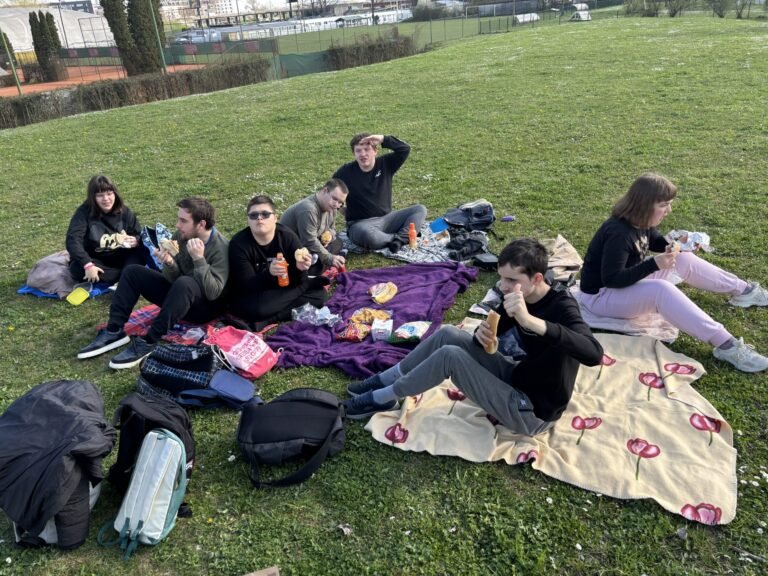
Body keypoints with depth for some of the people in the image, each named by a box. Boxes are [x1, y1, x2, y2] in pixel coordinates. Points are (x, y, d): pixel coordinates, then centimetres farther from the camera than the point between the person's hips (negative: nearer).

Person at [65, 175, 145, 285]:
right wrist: (88, 265, -41)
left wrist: (136, 241, -23)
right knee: (78, 268, -36)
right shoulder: (83, 212, -15)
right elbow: (73, 241, -27)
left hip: (120, 258, 2)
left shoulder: (125, 211, -4)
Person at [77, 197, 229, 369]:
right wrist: (169, 264, -24)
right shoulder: (181, 236, -5)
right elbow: (173, 278, -2)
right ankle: (114, 332, -9)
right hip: (180, 295, 7)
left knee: (184, 284, -39)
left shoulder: (221, 248, -24)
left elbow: (213, 293, -31)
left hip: (207, 306, -7)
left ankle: (148, 342, -30)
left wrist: (199, 259, -37)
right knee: (132, 271, -3)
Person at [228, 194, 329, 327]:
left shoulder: (288, 237, -12)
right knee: (257, 308, -37)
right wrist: (269, 273, -41)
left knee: (319, 293, -16)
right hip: (252, 298, -2)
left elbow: (296, 281, -10)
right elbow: (246, 287, -23)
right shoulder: (239, 243, -19)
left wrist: (300, 269, -34)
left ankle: (269, 319, -16)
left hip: (282, 292, 2)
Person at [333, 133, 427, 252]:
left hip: (385, 219, 4)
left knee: (420, 209, -8)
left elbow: (405, 149, -12)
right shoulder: (347, 171, -7)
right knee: (367, 235, -41)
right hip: (360, 223, -4)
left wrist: (383, 139, -23)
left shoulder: (385, 164, 0)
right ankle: (399, 237, -15)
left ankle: (399, 240, -27)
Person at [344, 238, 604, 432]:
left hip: (532, 412, -7)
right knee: (448, 334, -1)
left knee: (450, 355, -18)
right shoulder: (519, 297, -4)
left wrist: (529, 320, -54)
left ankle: (383, 399, 2)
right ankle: (385, 380, 14)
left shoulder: (562, 307, -26)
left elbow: (594, 354, -45)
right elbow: (495, 334, 8)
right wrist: (482, 334, -18)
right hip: (516, 375, 8)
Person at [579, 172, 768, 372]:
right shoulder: (618, 233, -30)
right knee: (661, 289, -35)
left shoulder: (639, 222, -1)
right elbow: (612, 279, -32)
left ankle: (743, 291, 20)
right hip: (602, 295, -10)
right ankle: (726, 345, -35)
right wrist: (654, 264, -36)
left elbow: (655, 242, 20)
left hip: (629, 279, 10)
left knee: (685, 260, 5)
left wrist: (675, 245, -3)